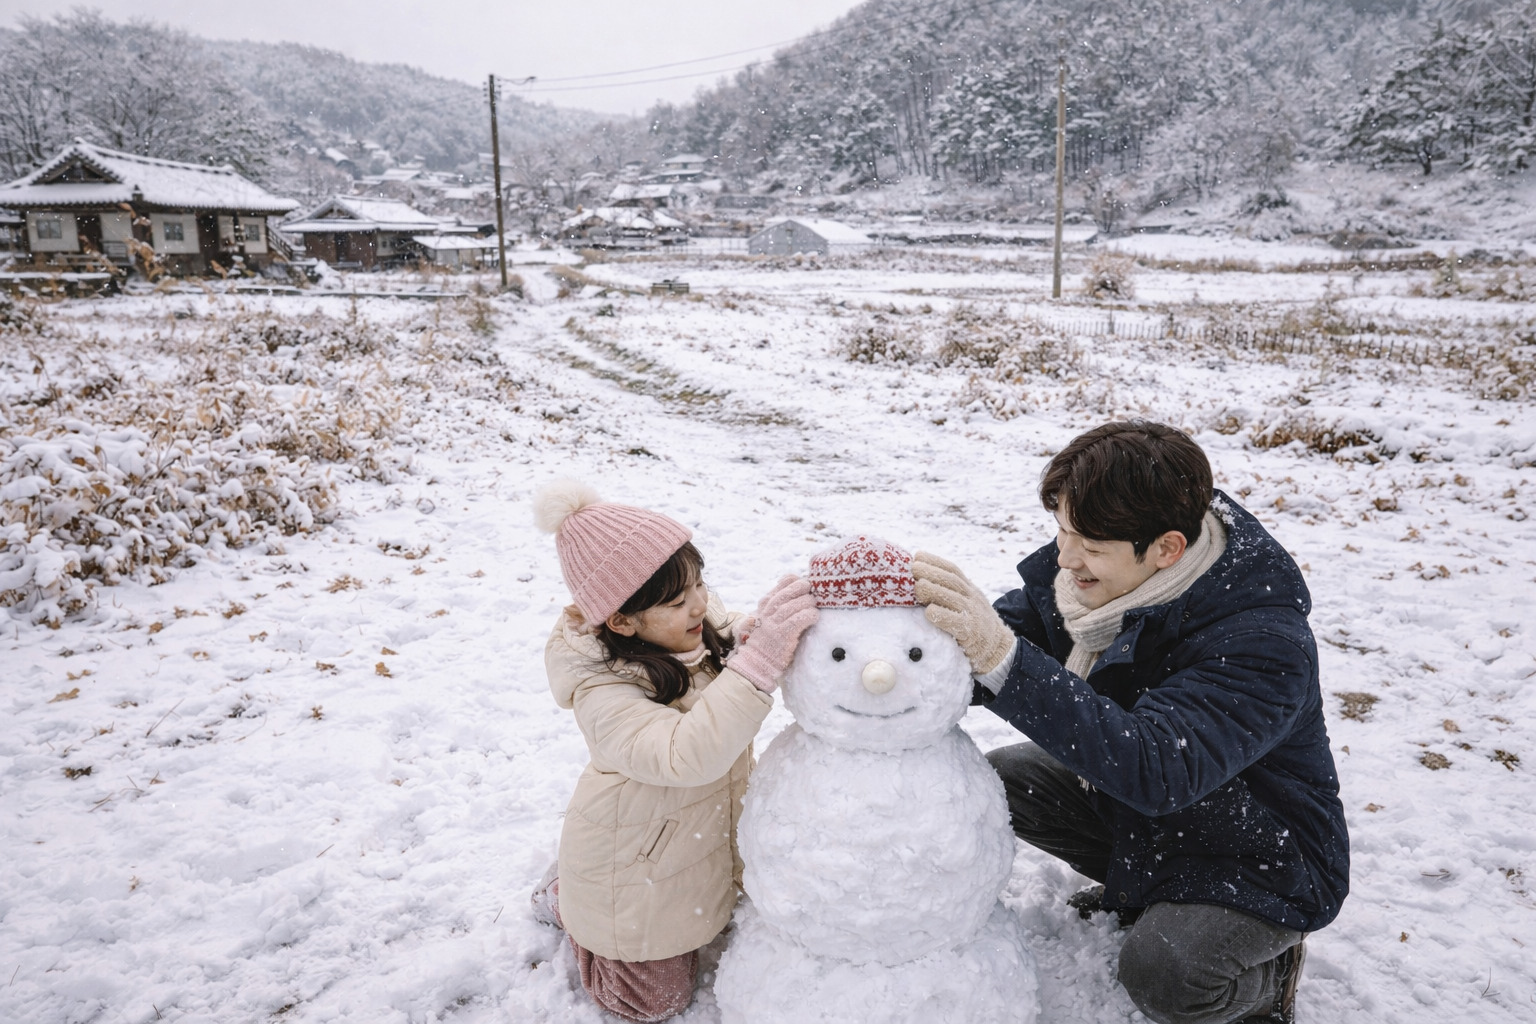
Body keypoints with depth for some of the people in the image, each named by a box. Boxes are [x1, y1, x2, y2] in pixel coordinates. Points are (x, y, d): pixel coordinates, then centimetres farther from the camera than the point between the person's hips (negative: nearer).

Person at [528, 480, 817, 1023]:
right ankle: (564, 895, 32)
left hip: (707, 837, 6)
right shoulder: (601, 696, -35)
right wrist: (762, 655, -56)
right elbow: (688, 754, -48)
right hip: (638, 870, -6)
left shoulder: (706, 627, -15)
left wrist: (788, 624, -28)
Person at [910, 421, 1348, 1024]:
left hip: (1256, 855, -7)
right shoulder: (1082, 568, -15)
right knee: (1005, 776, -6)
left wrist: (1002, 657, -58)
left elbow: (1156, 769, -49)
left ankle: (1265, 974, 8)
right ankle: (1138, 888, 16)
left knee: (1162, 973, -28)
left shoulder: (1262, 643, -36)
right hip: (1133, 805, 7)